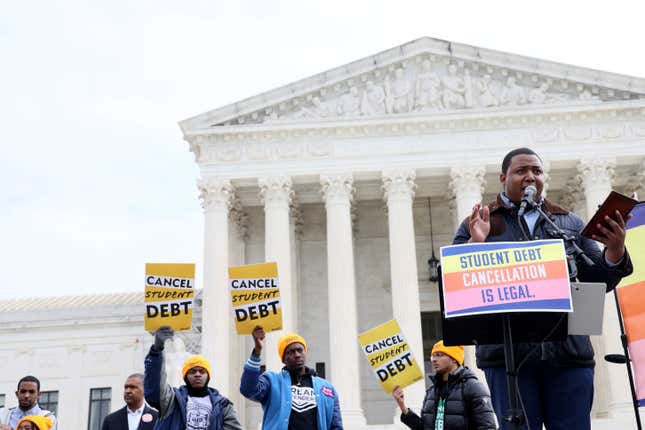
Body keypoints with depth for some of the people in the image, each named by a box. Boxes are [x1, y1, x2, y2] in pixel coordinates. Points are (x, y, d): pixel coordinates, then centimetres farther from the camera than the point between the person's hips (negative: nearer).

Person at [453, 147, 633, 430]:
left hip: (568, 352, 2)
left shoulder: (570, 223, 20)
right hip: (507, 353, -2)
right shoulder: (477, 224, 12)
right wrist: (475, 244, -14)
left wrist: (615, 250, -5)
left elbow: (599, 282, 15)